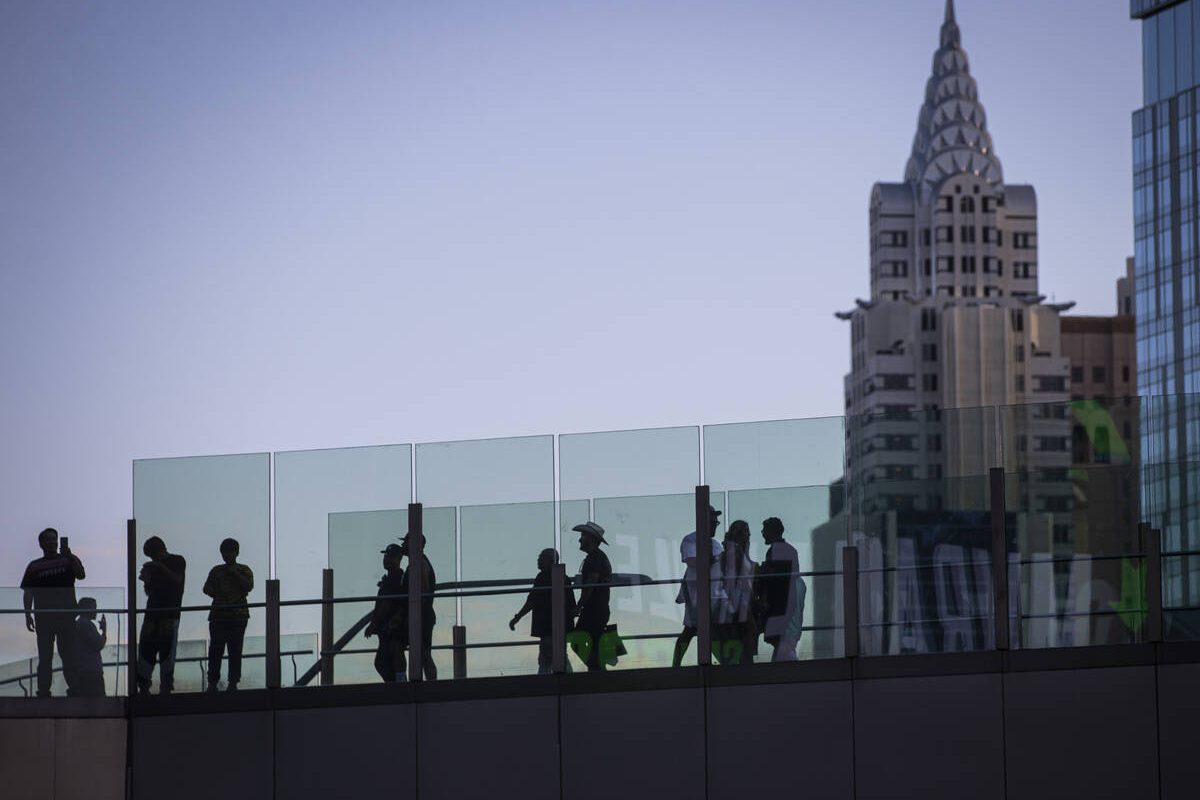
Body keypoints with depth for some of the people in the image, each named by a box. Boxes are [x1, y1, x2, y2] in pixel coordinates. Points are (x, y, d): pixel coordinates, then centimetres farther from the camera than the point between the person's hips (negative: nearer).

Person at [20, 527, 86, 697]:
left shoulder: (69, 561, 10)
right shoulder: (34, 566, 12)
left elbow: (80, 575, -7)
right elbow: (28, 592, 9)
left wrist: (70, 557, -19)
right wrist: (28, 615, -2)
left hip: (66, 615, -1)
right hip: (43, 616, 1)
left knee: (68, 656, -5)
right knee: (44, 657, 2)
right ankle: (43, 692, 2)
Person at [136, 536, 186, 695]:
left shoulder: (178, 561, 3)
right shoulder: (154, 566, 17)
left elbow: (177, 580, -12)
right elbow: (149, 591, 18)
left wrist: (161, 568, -18)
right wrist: (146, 580, -1)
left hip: (170, 615, -5)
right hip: (152, 612, 5)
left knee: (167, 651, -8)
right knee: (145, 648, -2)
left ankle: (166, 687, -6)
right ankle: (143, 686, -1)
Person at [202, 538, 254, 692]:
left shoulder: (244, 570, 10)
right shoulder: (216, 570, 15)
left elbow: (249, 586, -5)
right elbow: (207, 588, 8)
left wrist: (234, 573, -7)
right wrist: (216, 594, -12)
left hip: (238, 615, -1)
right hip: (218, 614, 1)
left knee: (235, 650, -4)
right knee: (215, 649, -6)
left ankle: (233, 682, -1)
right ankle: (212, 682, -6)